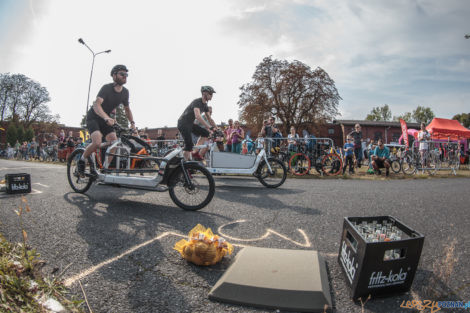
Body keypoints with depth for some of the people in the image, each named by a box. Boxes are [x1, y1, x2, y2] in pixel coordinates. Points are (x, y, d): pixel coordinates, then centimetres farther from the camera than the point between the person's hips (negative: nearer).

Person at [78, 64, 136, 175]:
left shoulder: (125, 92, -2)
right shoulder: (106, 88, -22)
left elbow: (127, 109, 12)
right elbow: (96, 105, -36)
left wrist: (132, 122, -3)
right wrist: (107, 118, -52)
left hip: (106, 119, 6)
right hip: (93, 117, -6)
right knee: (97, 142, -27)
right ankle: (82, 160, 2)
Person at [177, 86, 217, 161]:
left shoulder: (205, 105, 6)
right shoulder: (197, 102, -21)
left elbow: (210, 119, 10)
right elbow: (198, 116, -37)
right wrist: (210, 127, -42)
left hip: (190, 124, 8)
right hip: (183, 124, -8)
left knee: (206, 133, -6)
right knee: (189, 145, -17)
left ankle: (197, 154, -1)